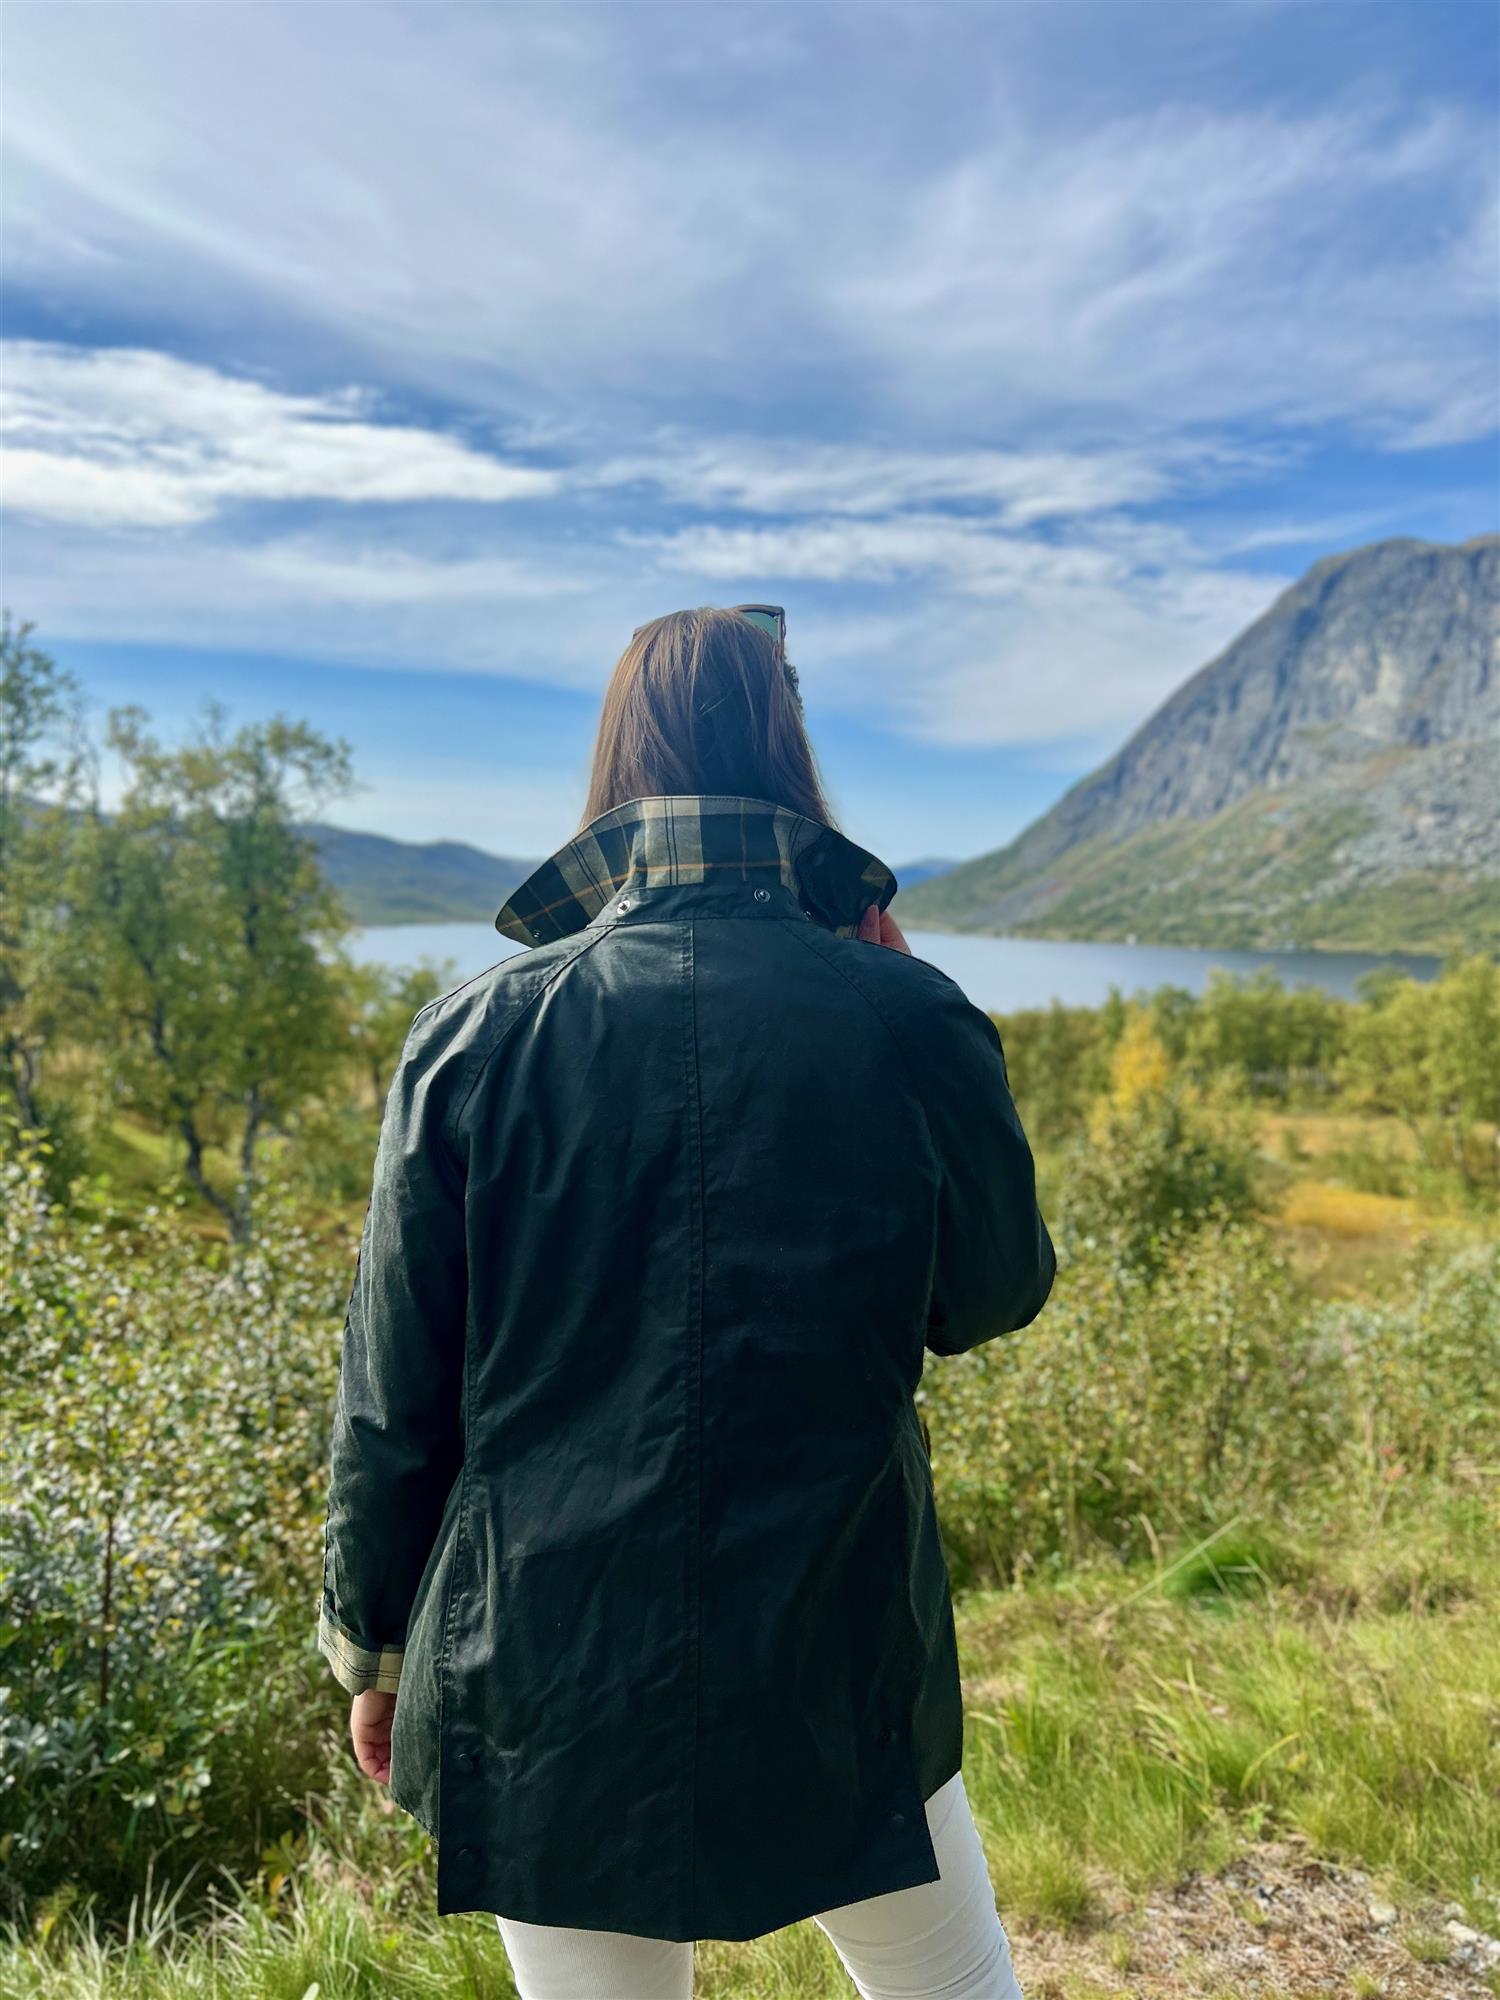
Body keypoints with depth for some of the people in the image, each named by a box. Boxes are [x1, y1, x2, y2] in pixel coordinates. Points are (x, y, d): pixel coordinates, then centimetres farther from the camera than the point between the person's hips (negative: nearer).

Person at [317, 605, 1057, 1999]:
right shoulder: (908, 1022, -12)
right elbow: (996, 1295, 4)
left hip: (548, 1683, 1)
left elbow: (394, 1389, -4)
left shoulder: (476, 1033, -10)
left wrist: (371, 1643, 11)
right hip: (842, 1666, 0)